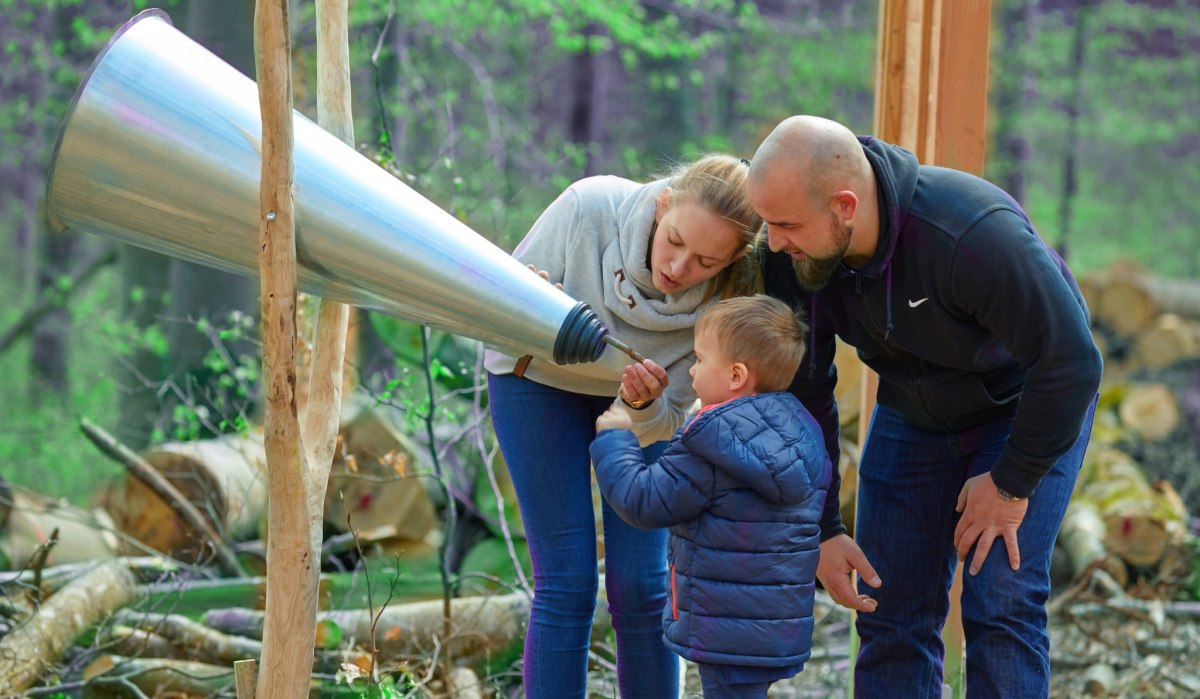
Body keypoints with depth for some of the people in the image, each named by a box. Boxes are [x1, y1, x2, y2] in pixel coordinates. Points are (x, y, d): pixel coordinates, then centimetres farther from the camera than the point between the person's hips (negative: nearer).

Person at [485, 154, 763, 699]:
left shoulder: (724, 301, -28)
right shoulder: (590, 208, -33)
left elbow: (664, 424, -18)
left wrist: (646, 403, -41)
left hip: (634, 405, 1)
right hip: (539, 383, -1)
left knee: (639, 586, -5)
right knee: (567, 586, -8)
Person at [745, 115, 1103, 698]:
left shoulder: (975, 235, -39)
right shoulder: (792, 258, -21)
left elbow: (1071, 364, -29)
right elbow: (804, 393, -6)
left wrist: (1012, 484, -19)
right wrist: (823, 530, -7)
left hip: (1027, 404, -5)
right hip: (912, 408, 5)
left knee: (1002, 607, -14)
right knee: (891, 611, 1)